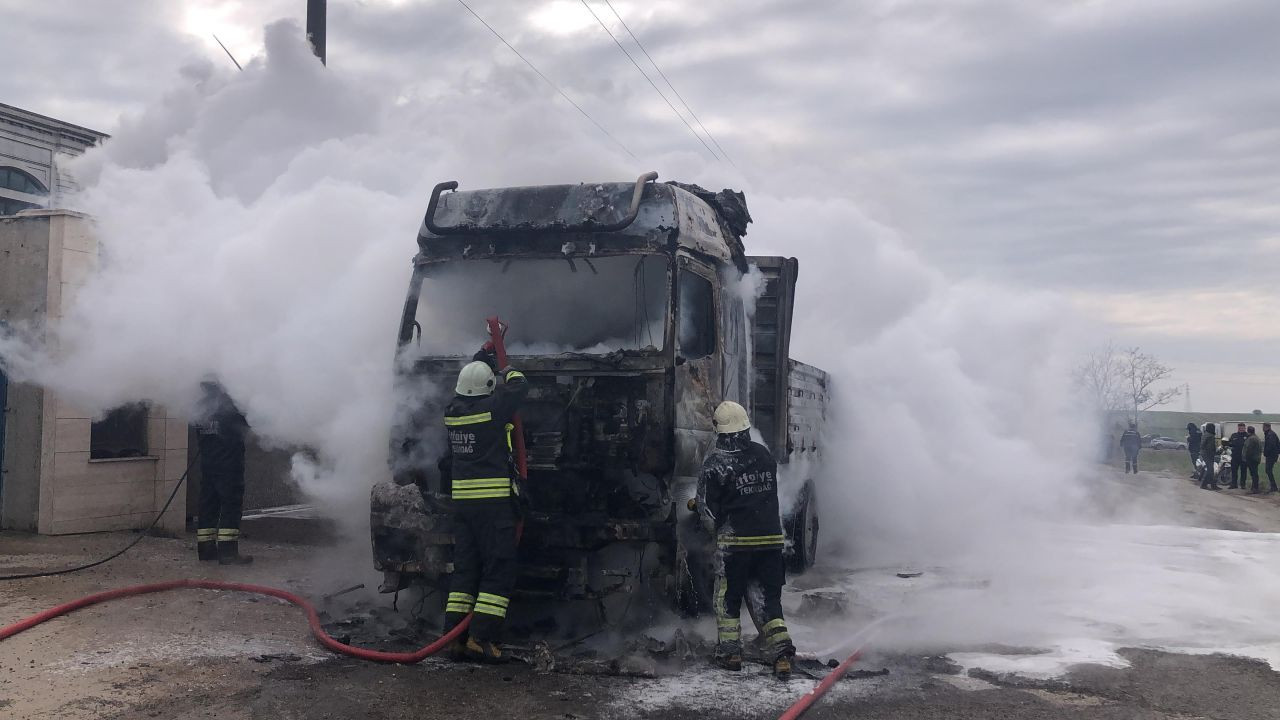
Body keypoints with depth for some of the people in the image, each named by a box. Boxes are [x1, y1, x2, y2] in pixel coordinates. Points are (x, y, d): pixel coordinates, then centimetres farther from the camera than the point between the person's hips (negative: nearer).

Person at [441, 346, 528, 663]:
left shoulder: (452, 411, 8)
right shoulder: (492, 409, -12)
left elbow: (468, 378, 26)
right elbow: (520, 386, 1)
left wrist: (486, 352, 38)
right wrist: (509, 372, 22)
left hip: (462, 500, 7)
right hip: (494, 499, -7)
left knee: (465, 567, 12)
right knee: (499, 570, -2)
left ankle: (456, 637, 10)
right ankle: (481, 638, -10)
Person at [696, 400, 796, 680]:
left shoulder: (715, 463, -11)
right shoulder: (764, 455, 3)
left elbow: (707, 509, -5)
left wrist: (719, 531, 13)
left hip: (736, 542, -3)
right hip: (771, 538, 4)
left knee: (728, 597, 13)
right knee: (771, 596, 10)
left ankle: (730, 653, 18)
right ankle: (782, 653, 1)